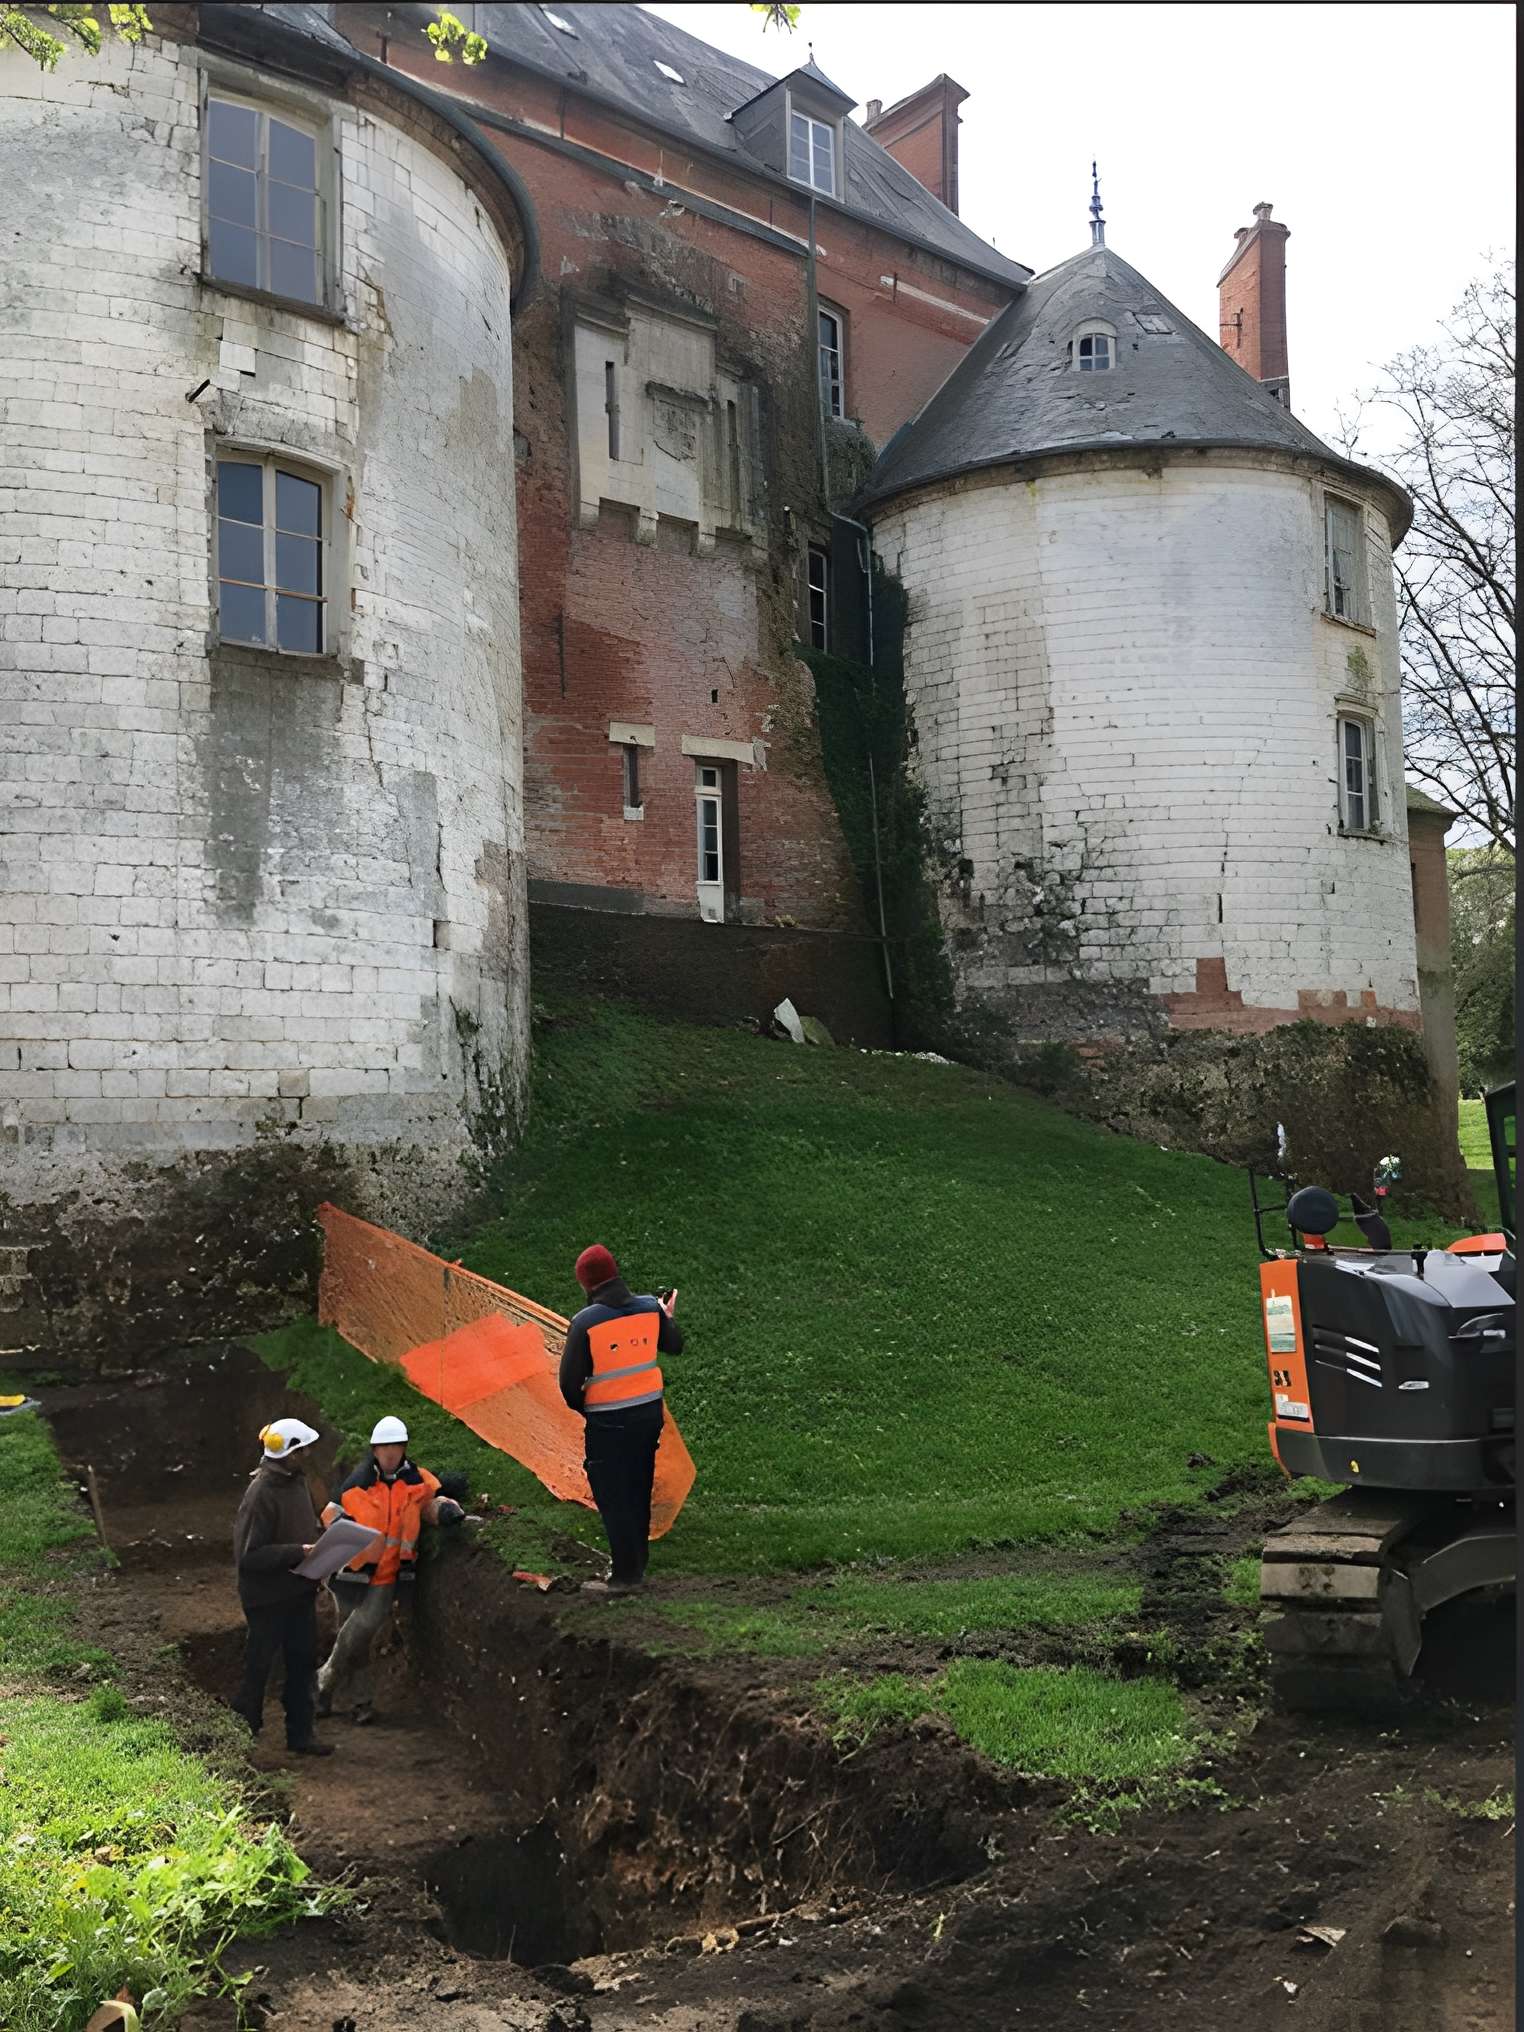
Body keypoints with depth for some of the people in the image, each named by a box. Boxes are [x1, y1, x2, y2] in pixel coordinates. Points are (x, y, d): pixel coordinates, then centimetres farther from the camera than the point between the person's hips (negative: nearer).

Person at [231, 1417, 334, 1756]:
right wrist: (298, 1552, -26)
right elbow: (250, 1555, -24)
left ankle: (301, 1734, 23)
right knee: (258, 1665, 5)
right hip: (268, 1597, -8)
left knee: (303, 1662, 13)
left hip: (299, 1591, 8)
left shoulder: (297, 1482, 4)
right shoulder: (261, 1494, -23)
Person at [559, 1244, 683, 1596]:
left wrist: (581, 1407, 7)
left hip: (609, 1422, -6)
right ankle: (638, 1562, 31)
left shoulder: (586, 1322, -17)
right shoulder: (649, 1309, -4)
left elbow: (569, 1381, -13)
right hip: (650, 1411, 6)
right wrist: (668, 1315, 30)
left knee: (613, 1497, 5)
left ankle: (626, 1575, 8)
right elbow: (674, 1346, 13)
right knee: (639, 1491, 20)